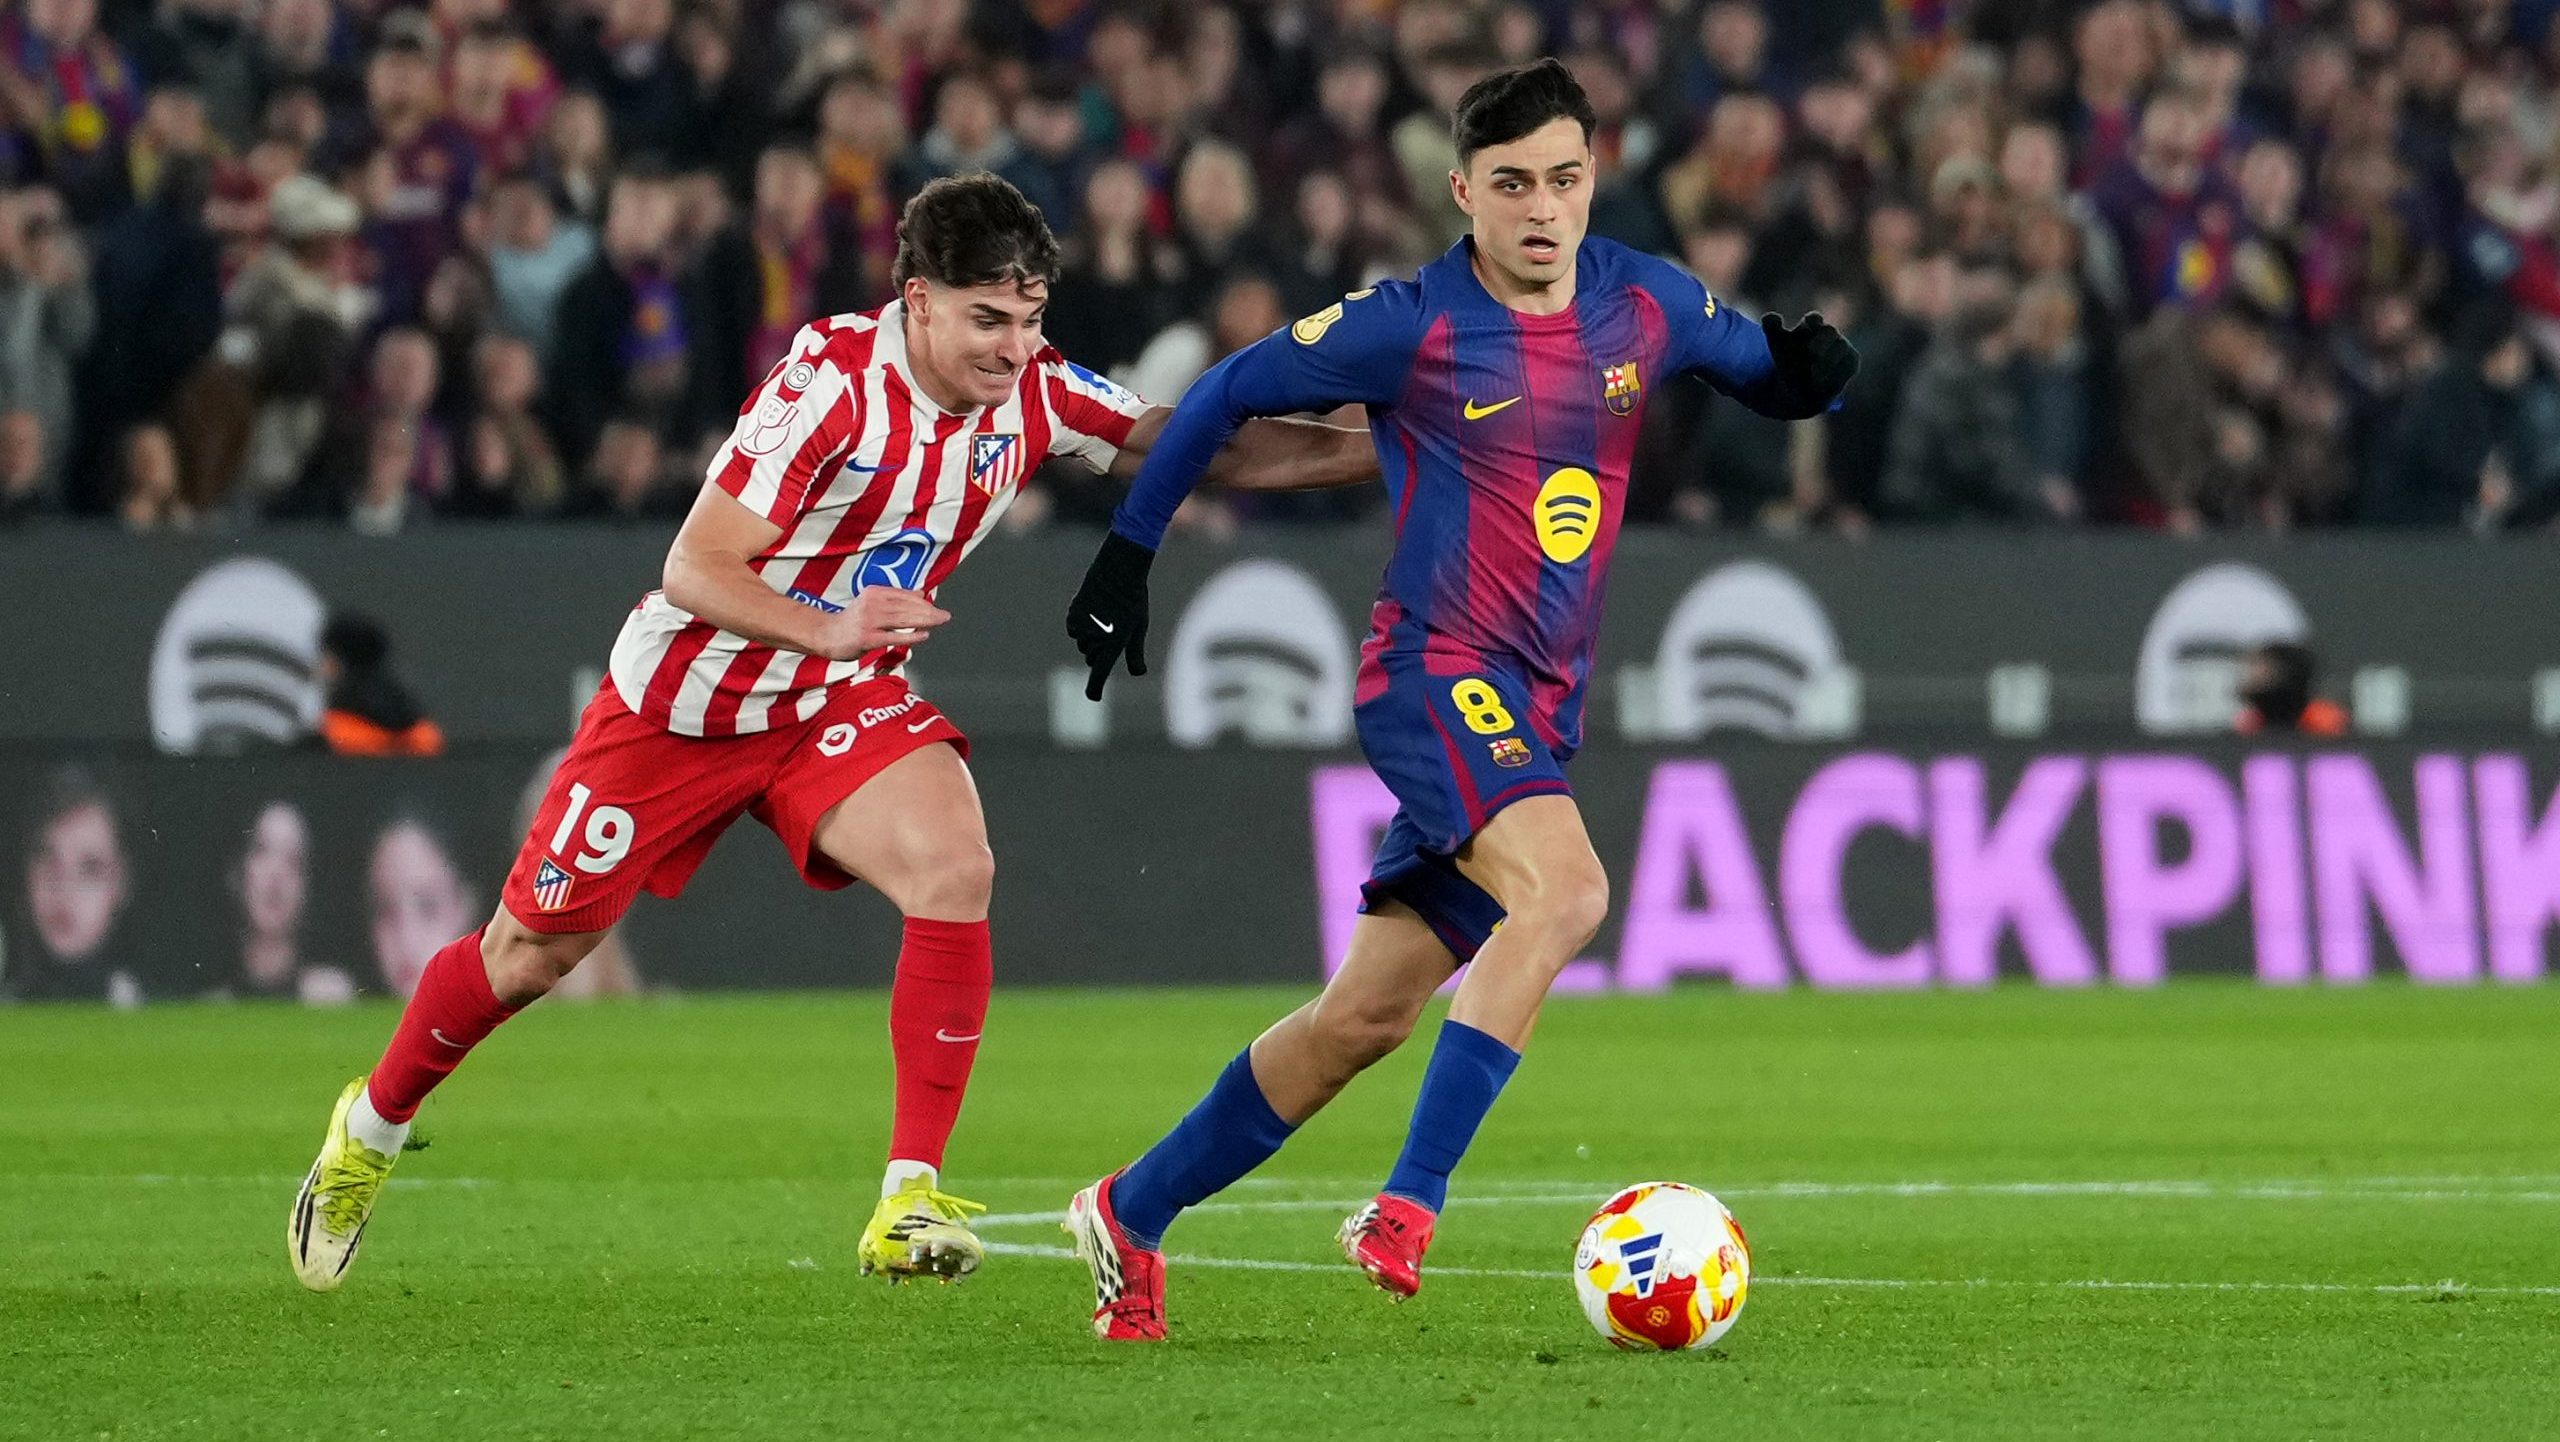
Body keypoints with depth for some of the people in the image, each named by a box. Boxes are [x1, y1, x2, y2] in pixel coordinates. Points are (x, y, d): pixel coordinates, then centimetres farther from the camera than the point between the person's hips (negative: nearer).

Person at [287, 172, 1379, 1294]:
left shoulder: (1034, 393, -10)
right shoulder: (832, 380, -26)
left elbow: (1209, 446, -4)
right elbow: (695, 570, -27)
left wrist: (1375, 450, -18)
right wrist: (831, 631, -43)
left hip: (847, 702, 4)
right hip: (685, 696, -3)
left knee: (955, 868, -26)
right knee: (531, 950, 7)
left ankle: (911, 1199, -23)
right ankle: (373, 1126, 36)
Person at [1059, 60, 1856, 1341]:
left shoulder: (1647, 307, 4)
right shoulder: (1412, 328, -10)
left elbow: (1770, 378, 20)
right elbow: (1226, 395, 2)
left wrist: (1807, 369, -5)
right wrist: (1127, 553, 5)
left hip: (1540, 706, 6)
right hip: (1434, 672, -6)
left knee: (1368, 1014, 8)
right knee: (1563, 891, -31)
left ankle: (1129, 1215, 22)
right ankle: (1405, 1211, -30)